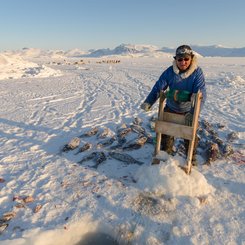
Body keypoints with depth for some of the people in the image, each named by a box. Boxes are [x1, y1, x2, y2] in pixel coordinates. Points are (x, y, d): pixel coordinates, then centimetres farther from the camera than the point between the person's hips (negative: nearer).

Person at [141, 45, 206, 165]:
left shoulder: (197, 72, -21)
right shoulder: (170, 71, -16)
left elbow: (201, 95, -26)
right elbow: (158, 87, -17)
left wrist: (193, 113, -39)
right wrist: (148, 102, -32)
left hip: (188, 110, -2)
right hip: (171, 108, 2)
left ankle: (191, 157, 35)